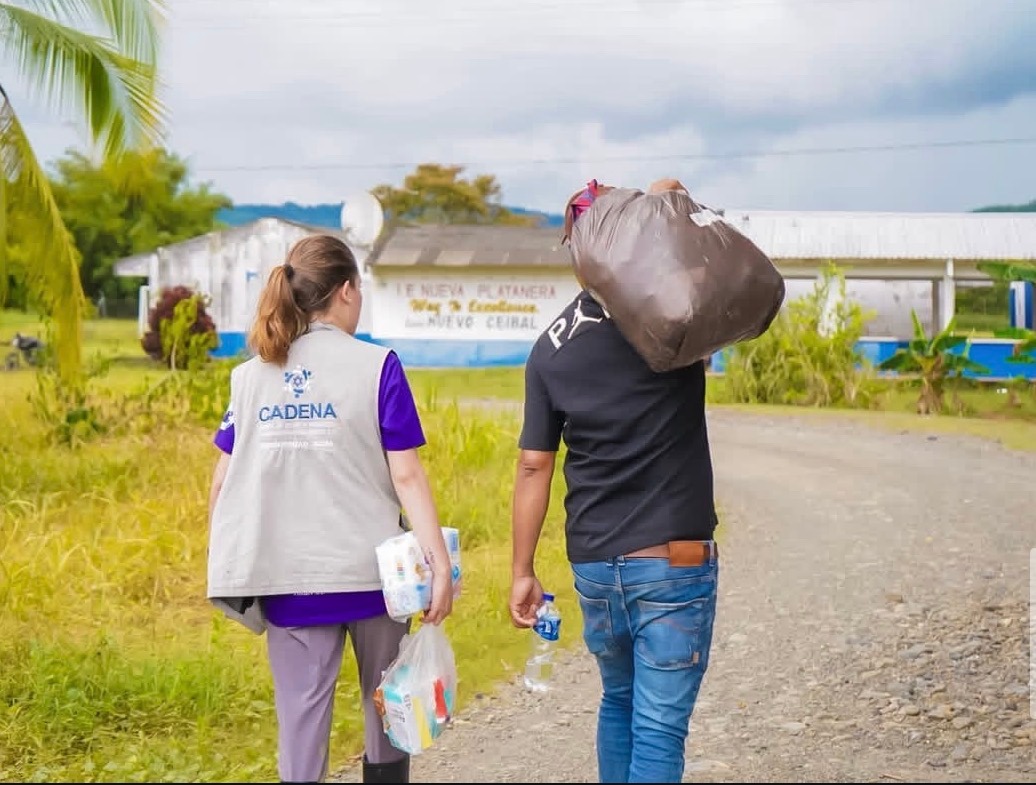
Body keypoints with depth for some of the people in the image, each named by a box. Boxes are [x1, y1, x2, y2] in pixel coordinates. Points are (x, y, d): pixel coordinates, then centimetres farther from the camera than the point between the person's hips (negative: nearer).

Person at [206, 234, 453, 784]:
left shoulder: (251, 375, 5)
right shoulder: (375, 367, -5)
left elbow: (223, 482, 5)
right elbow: (406, 475, -10)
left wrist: (222, 566, 14)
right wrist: (439, 561, -10)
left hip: (288, 578, 3)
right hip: (370, 573, -2)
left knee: (301, 714, 6)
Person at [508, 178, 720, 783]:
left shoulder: (550, 348, 3)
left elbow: (534, 467, 4)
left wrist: (523, 572, 9)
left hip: (593, 563, 4)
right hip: (674, 559, -4)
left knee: (619, 703, 24)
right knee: (658, 728, 0)